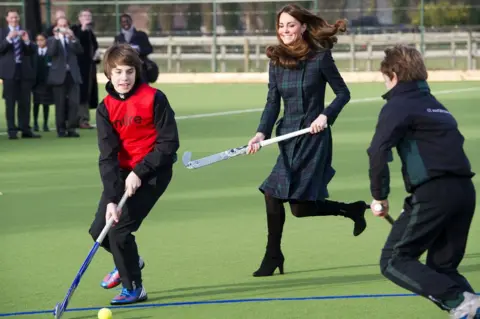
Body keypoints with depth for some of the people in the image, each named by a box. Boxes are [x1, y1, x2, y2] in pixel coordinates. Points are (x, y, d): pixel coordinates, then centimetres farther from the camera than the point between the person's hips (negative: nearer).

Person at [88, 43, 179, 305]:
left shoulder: (154, 98, -15)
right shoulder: (106, 109, -5)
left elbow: (169, 143, -14)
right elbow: (107, 156, -13)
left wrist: (140, 172, -21)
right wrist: (111, 199, -23)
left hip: (152, 172, -5)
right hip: (122, 173, 5)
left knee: (119, 229, -15)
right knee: (99, 230, 5)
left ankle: (134, 288, 4)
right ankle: (128, 262, 37)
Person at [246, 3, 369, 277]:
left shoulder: (320, 57, -7)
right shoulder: (276, 60, 6)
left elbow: (343, 93, -2)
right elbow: (273, 103, 4)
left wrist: (326, 116, -18)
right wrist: (262, 133, -10)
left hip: (314, 138, -6)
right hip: (289, 137, 6)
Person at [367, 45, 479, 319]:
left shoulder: (398, 105, 1)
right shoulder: (437, 106, 26)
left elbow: (378, 152, -13)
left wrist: (379, 196, -1)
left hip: (434, 193, -8)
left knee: (394, 262, 0)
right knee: (443, 268, 18)